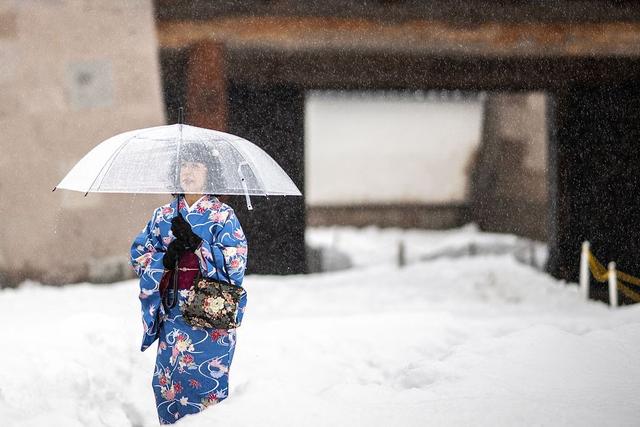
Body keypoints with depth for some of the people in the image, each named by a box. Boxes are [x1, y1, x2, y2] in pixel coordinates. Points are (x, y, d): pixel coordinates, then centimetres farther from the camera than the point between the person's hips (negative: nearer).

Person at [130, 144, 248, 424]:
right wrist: (167, 257, -10)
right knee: (168, 378, -4)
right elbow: (138, 255, 9)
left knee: (207, 380, -8)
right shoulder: (163, 216, 12)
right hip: (173, 313, 3)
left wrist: (196, 244, -18)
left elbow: (235, 263, -9)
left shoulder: (223, 215, 1)